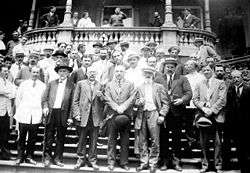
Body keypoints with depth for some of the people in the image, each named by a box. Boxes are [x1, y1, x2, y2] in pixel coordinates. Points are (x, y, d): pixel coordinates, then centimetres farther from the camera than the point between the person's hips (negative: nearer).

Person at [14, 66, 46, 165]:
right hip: (23, 115, 0)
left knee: (33, 137, 4)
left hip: (36, 116, 0)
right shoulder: (23, 84, 8)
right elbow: (18, 98, 11)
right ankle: (20, 156, 15)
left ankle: (29, 156, 16)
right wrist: (19, 110, 8)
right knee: (22, 136, 4)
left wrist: (42, 111, 3)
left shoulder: (43, 86, 7)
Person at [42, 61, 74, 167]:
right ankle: (47, 157, 20)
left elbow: (72, 102, -1)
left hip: (63, 114, -1)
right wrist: (45, 107, -6)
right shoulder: (51, 83, 10)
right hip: (51, 112, 1)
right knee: (49, 137, 6)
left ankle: (57, 158, 19)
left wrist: (71, 116, -7)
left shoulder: (71, 86, 3)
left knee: (61, 137, 7)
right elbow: (44, 98, 11)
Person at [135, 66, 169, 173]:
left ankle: (153, 164, 14)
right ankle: (144, 162, 21)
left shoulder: (159, 87, 5)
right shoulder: (140, 87, 14)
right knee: (142, 141, 7)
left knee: (155, 141, -1)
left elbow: (165, 103, 3)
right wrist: (139, 102, -6)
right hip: (142, 115, 3)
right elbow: (137, 100, 17)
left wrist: (162, 115, -7)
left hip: (154, 114, -3)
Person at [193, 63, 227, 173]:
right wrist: (203, 107, -9)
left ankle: (217, 164, 14)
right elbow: (195, 100, 7)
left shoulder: (220, 83, 6)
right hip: (202, 117, 3)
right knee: (203, 143, 7)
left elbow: (222, 100, -3)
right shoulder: (199, 85, 15)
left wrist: (212, 110, -12)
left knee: (217, 142, 1)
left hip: (216, 116, -2)